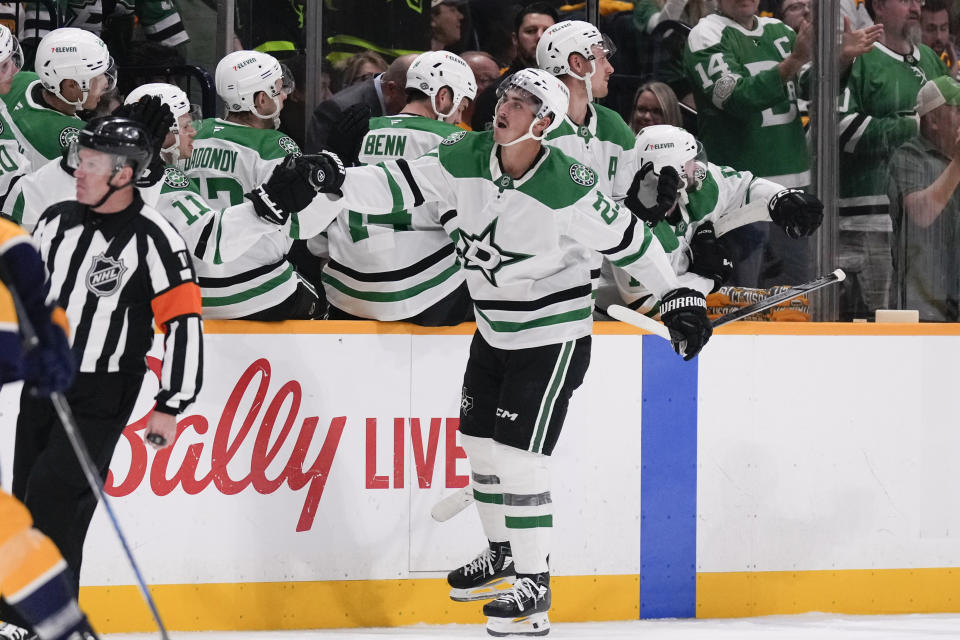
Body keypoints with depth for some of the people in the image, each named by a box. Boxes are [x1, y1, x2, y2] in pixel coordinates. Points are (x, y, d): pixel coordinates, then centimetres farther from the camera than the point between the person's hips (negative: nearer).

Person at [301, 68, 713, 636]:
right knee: (479, 440, 14)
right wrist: (335, 184, -26)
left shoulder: (568, 186, -23)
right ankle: (502, 552, 35)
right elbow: (399, 184, -11)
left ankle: (534, 584, -1)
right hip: (494, 328, 7)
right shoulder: (464, 158, -9)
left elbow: (627, 237, -13)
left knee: (518, 452, -10)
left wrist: (678, 297, -8)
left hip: (553, 334, -7)